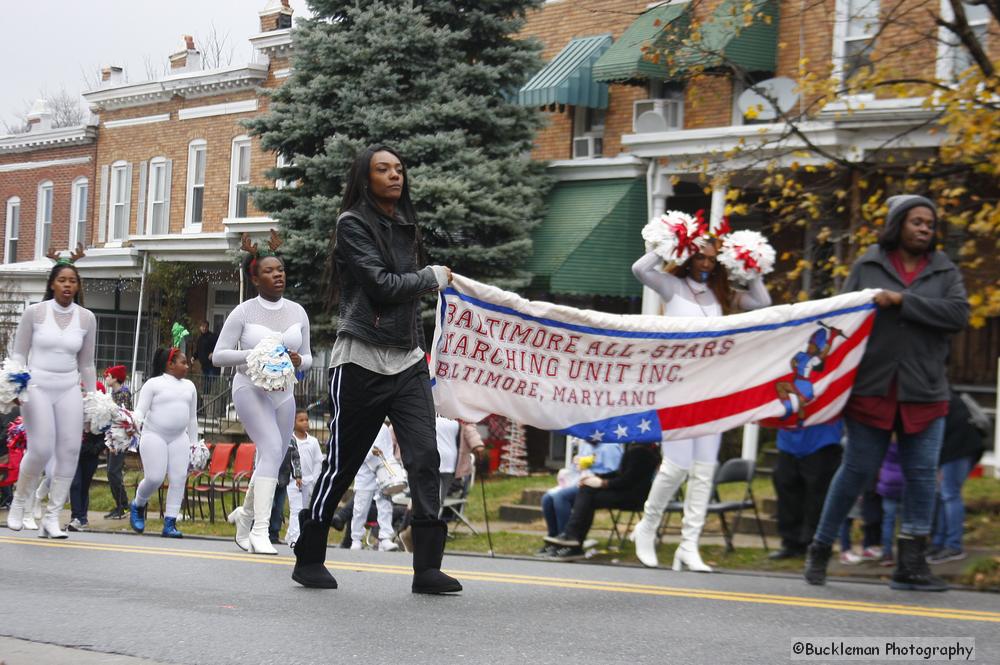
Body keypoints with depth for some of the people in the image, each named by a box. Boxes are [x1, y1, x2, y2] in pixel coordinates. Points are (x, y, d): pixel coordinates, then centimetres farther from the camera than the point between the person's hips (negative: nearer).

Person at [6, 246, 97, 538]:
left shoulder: (86, 318, 5)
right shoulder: (34, 312, -2)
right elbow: (19, 353, 4)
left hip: (69, 389, 3)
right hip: (37, 386, -3)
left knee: (69, 451, -7)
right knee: (40, 450, -12)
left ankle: (51, 518, 1)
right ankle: (18, 503, 14)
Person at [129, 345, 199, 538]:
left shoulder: (189, 386, 15)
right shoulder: (154, 384, 0)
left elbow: (192, 418, 19)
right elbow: (140, 410, -5)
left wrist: (194, 442, 16)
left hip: (179, 439, 5)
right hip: (153, 436, -5)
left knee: (178, 479, -7)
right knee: (154, 478, -13)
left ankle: (169, 523, -4)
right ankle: (138, 506, 17)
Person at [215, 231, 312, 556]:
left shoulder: (297, 312, 7)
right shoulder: (243, 312, -5)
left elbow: (308, 358, 13)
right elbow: (218, 355, -5)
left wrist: (299, 360, -11)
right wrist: (253, 354, -21)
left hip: (283, 392, 5)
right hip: (250, 387, -5)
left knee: (272, 461, 11)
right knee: (272, 448, -23)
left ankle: (245, 514, 37)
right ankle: (260, 529, -25)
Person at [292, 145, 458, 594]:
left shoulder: (405, 225, 16)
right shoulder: (353, 223, -5)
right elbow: (381, 284, -14)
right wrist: (432, 278, -2)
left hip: (408, 361, 6)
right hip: (361, 362, -6)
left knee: (424, 458, -8)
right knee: (341, 464, 2)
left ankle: (427, 568, -8)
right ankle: (308, 560, 18)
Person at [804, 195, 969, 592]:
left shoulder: (945, 271, 9)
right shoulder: (867, 267, 5)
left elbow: (958, 314, -9)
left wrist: (902, 300, -15)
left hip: (924, 394, 2)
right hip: (872, 390, -2)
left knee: (922, 476, 0)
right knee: (857, 471, 3)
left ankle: (911, 566, 6)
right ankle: (820, 549, 19)